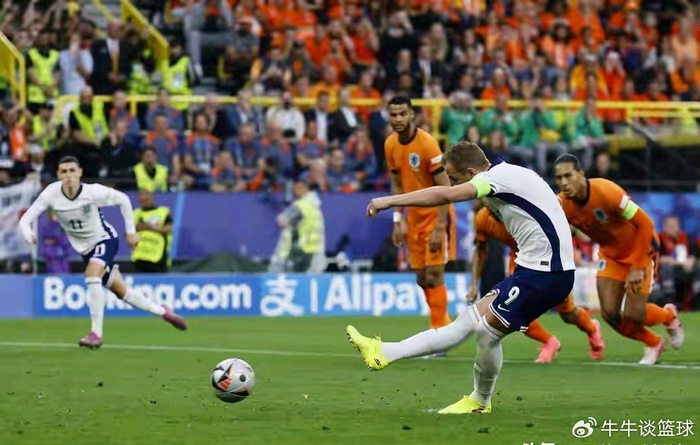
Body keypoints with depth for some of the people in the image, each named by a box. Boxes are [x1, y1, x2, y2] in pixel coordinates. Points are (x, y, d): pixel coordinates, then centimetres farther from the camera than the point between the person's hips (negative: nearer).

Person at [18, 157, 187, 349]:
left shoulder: (93, 192, -25)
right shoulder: (51, 194, -19)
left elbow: (123, 200, -8)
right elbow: (25, 219, -20)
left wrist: (131, 231, -3)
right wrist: (29, 235, -43)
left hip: (105, 239, -4)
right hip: (86, 248, 4)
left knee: (92, 275, -32)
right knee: (121, 292, 11)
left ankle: (96, 333, -26)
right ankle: (162, 311, 35)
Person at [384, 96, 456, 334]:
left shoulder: (427, 144, -19)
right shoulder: (391, 145, 1)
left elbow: (445, 188, -19)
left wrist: (439, 227, -22)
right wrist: (398, 220, 7)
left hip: (436, 215, -7)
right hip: (414, 218, 7)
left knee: (434, 276, -10)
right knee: (422, 279, 8)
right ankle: (444, 325, 24)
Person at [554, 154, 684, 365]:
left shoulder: (606, 192, -33)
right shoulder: (562, 205, -17)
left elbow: (645, 224, -28)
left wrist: (637, 268, -25)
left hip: (641, 248, -5)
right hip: (610, 253, 5)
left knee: (632, 314, -11)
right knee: (610, 312, -7)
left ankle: (669, 316, 24)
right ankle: (653, 344, 20)